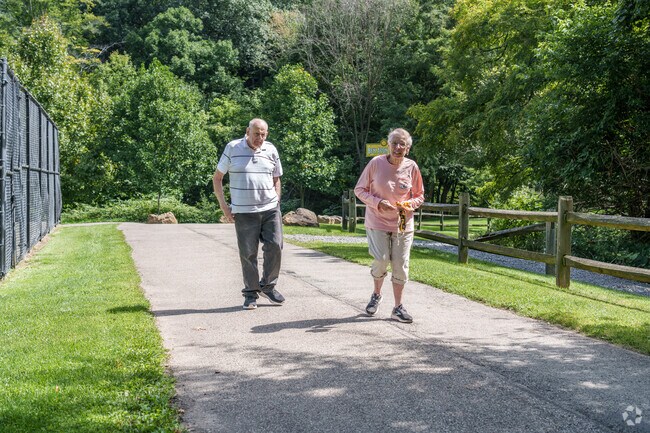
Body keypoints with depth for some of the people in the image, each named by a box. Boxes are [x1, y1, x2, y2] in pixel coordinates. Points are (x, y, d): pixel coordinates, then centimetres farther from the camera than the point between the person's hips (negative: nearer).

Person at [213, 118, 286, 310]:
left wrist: (277, 202, 9)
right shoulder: (233, 148, 0)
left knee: (275, 246, -6)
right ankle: (251, 293, 14)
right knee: (248, 253, 1)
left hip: (270, 209, 2)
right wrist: (223, 205, -1)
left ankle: (268, 286, 14)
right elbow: (217, 178, 5)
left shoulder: (271, 150, 8)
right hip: (244, 212, -2)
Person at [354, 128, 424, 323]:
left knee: (400, 265, 4)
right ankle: (376, 294, 19)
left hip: (403, 224, 2)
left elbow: (419, 196, 9)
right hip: (377, 222, -2)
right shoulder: (376, 163, -8)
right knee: (381, 260, -12)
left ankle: (398, 307, 18)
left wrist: (410, 205, -13)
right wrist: (378, 203, -16)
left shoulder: (411, 167, -2)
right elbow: (359, 189, -2)